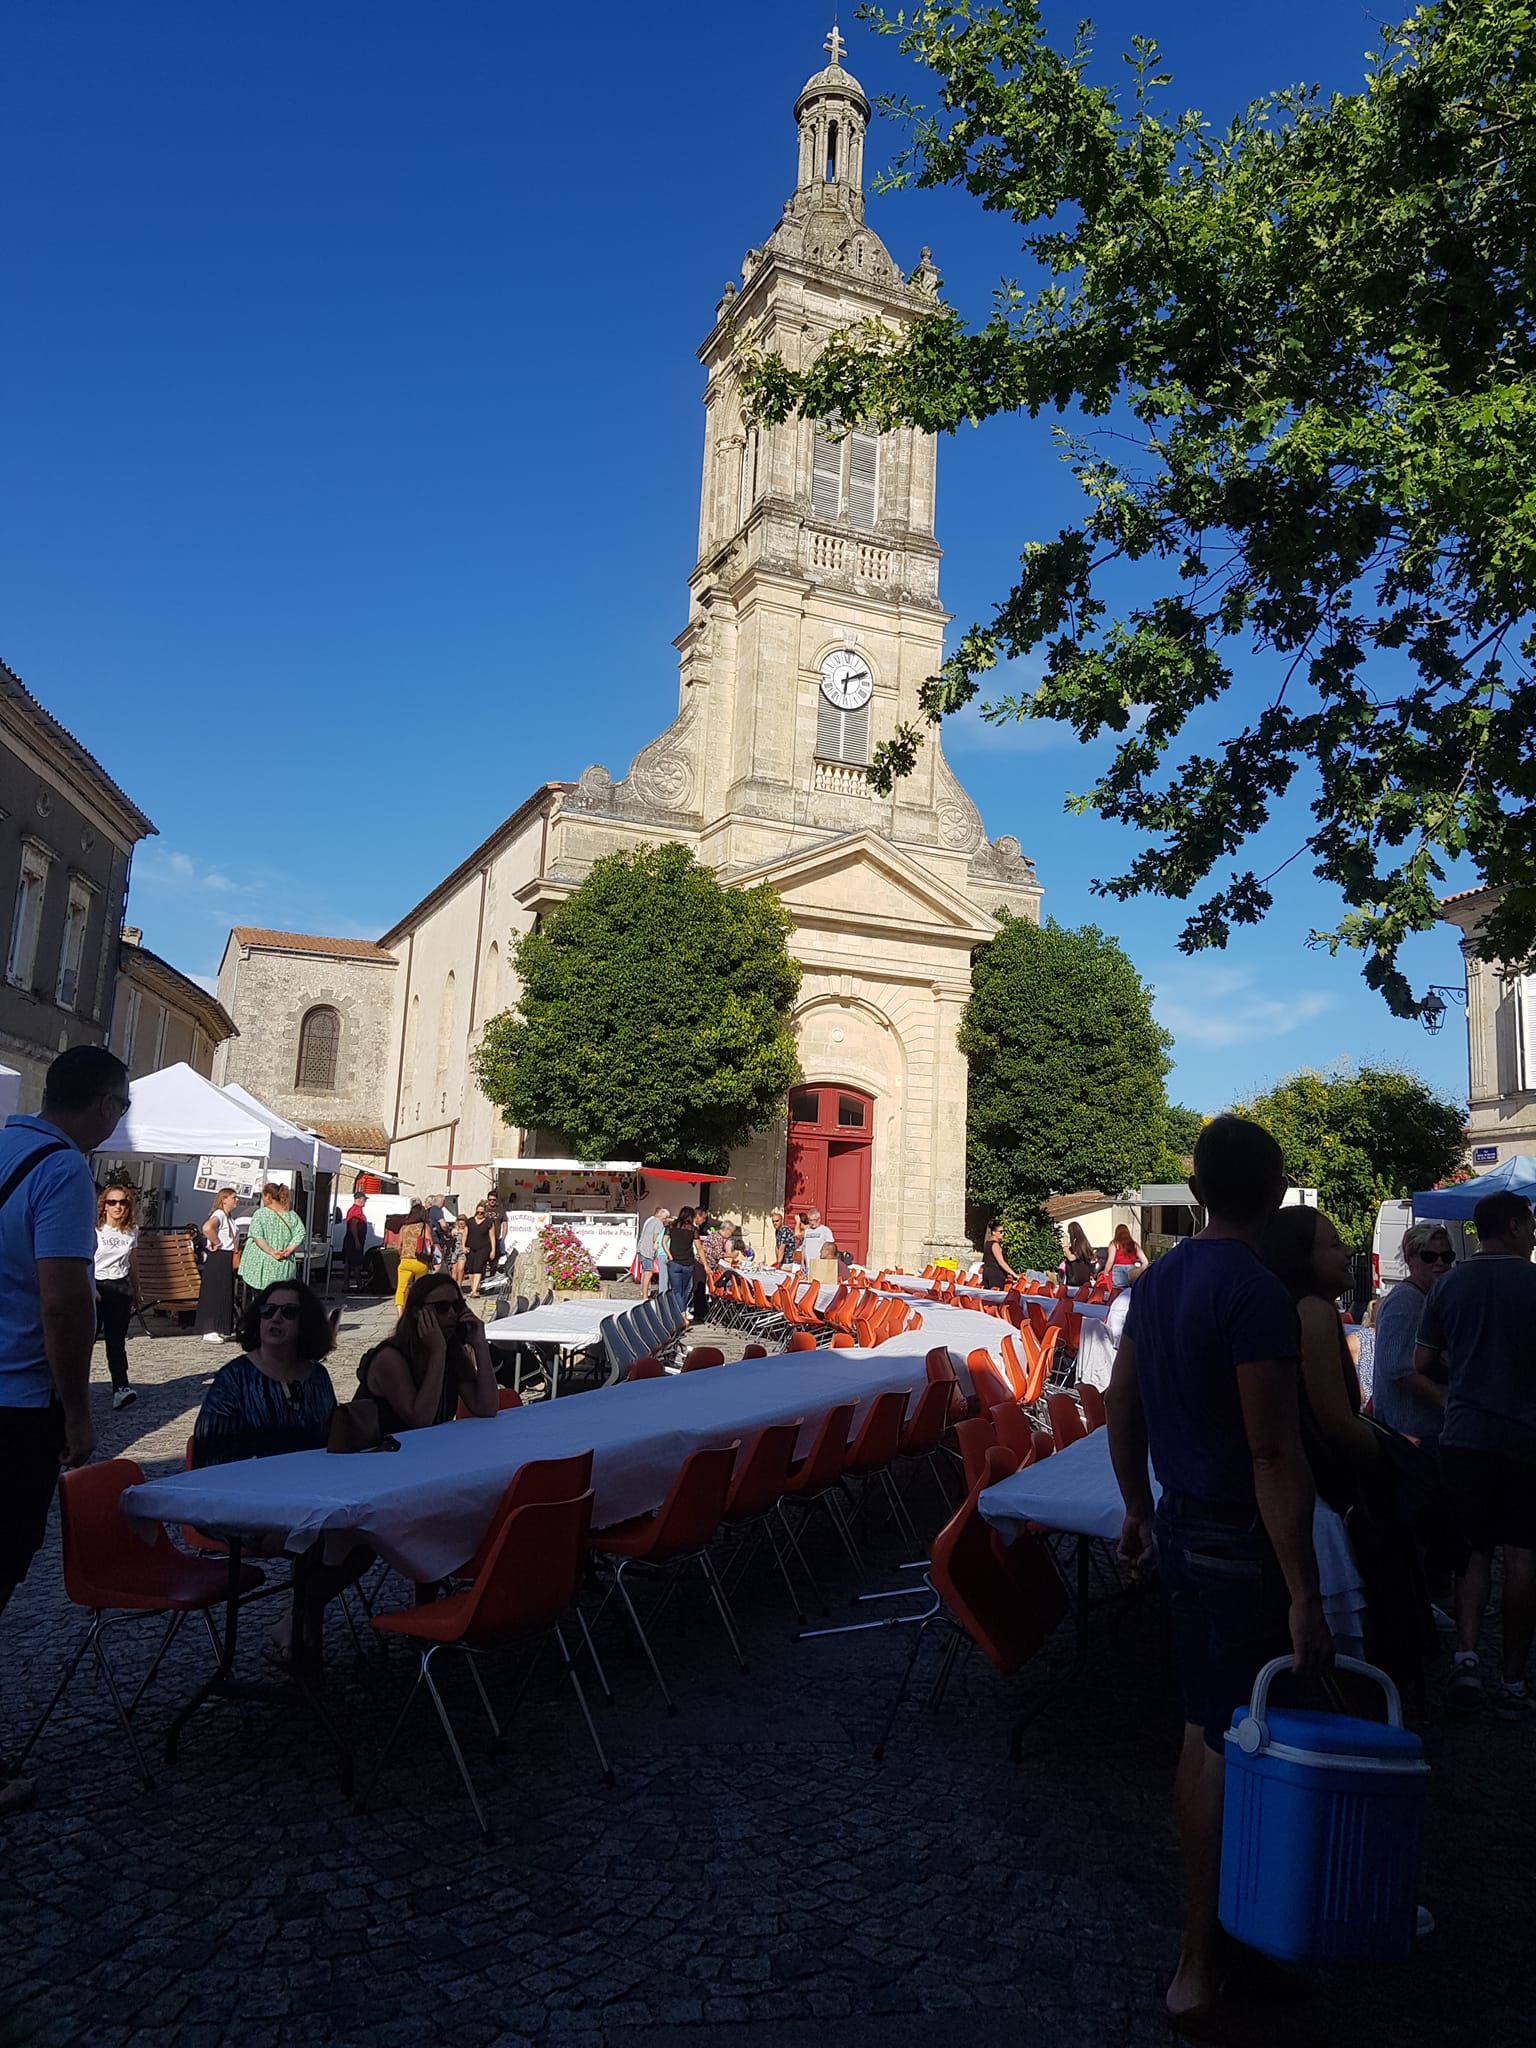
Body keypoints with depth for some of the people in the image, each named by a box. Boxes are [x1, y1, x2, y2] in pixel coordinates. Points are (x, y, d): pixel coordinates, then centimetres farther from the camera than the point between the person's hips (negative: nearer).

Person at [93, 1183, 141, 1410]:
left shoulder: (132, 1231, 9)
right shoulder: (94, 1229, -5)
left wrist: (136, 1291, 21)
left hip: (121, 1287, 3)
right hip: (97, 1286, -3)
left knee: (117, 1340, -1)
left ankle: (121, 1388, -8)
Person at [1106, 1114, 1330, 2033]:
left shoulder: (1157, 1282, 5)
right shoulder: (1258, 1295, -21)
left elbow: (1121, 1412, 12)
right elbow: (1275, 1454, -23)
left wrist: (1138, 1510, 23)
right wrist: (1305, 1593, -20)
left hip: (1182, 1526, 8)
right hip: (1242, 1544, -8)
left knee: (1204, 1727, 19)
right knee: (1236, 1744, 3)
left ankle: (1213, 1921, 35)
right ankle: (1203, 1967, 13)